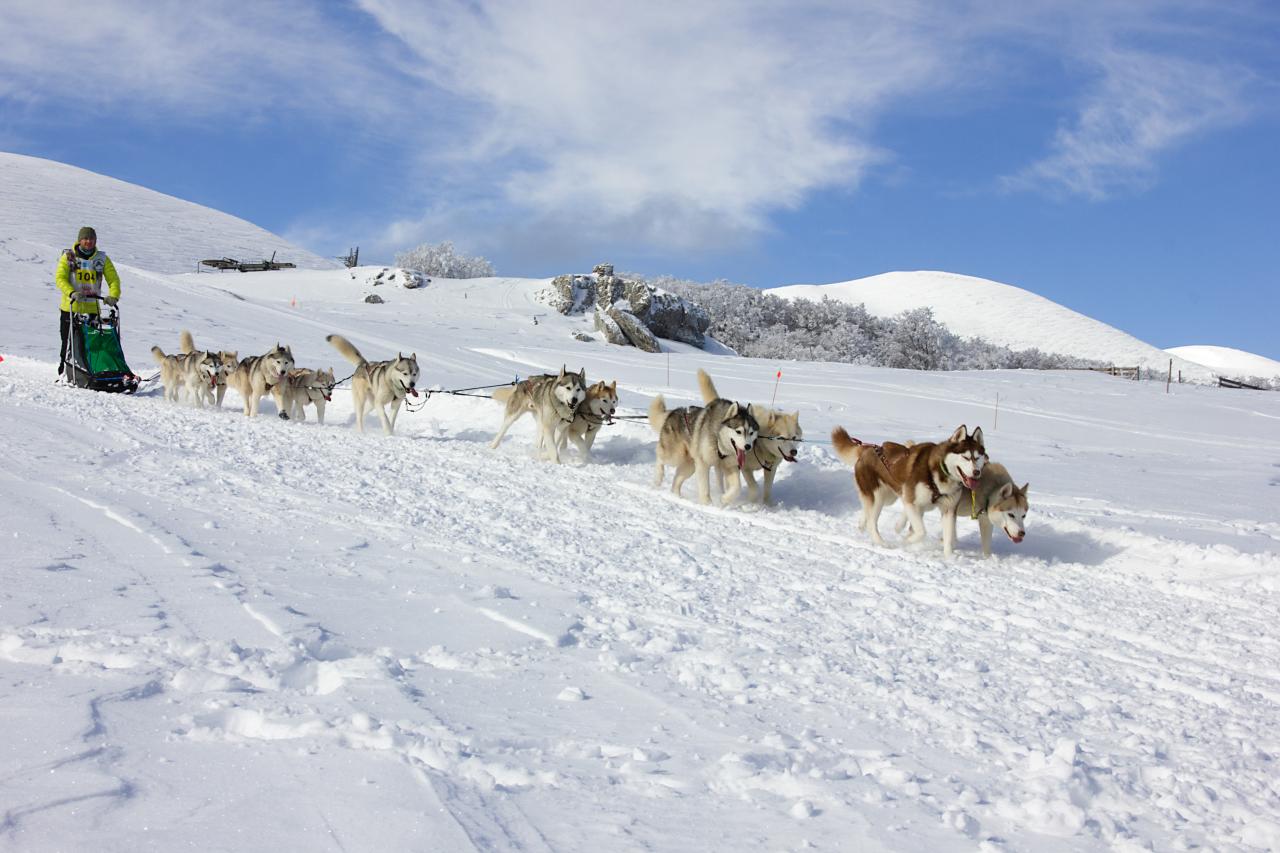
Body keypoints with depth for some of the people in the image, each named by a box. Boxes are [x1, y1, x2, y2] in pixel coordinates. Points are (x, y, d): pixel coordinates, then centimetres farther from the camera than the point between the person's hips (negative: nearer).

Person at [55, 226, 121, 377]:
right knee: (68, 344, 2)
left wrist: (113, 295, -19)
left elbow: (113, 279, 2)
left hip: (92, 309, 1)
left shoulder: (102, 259, 8)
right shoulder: (68, 257, 2)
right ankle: (63, 374, 12)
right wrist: (72, 292, -28)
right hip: (70, 308, -1)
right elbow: (60, 278, -8)